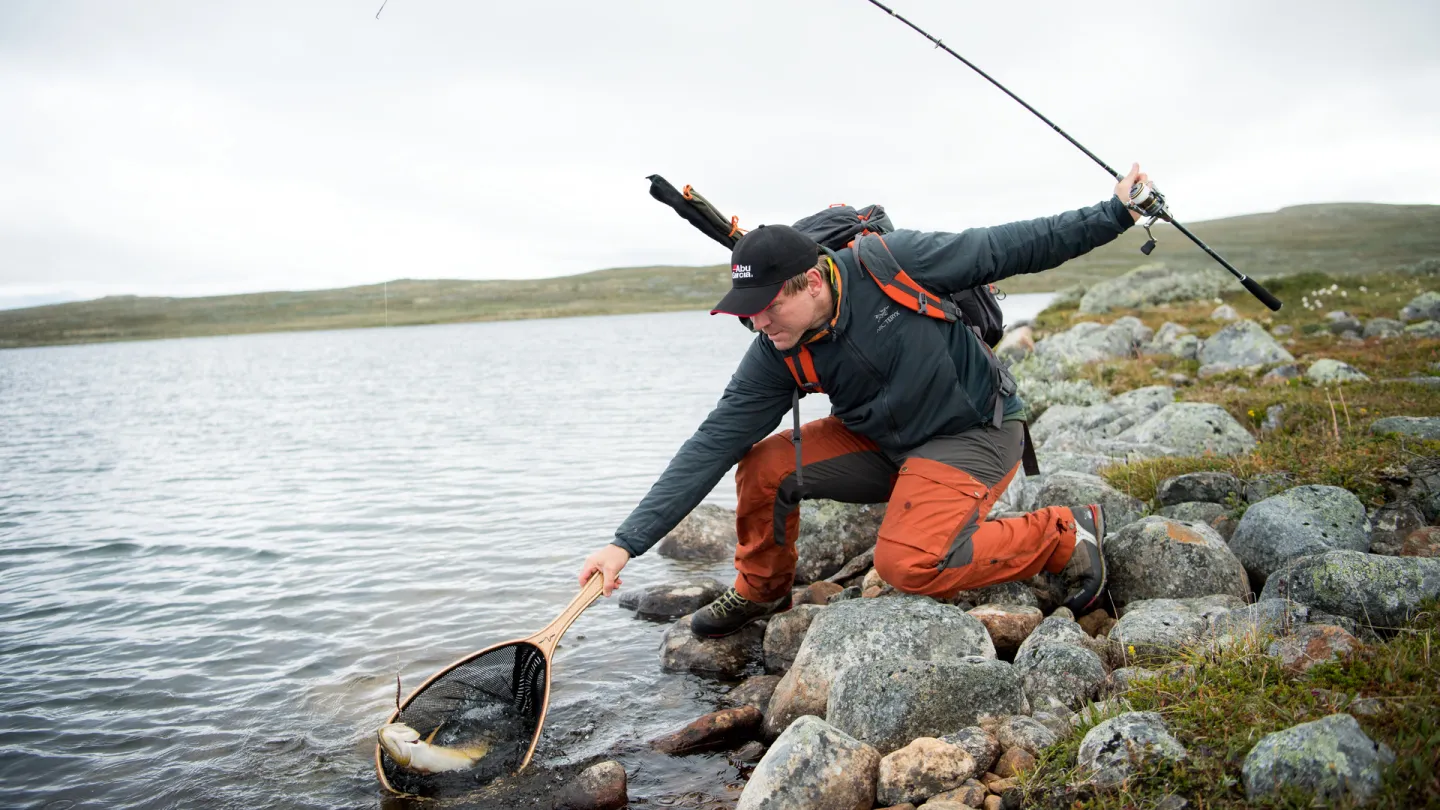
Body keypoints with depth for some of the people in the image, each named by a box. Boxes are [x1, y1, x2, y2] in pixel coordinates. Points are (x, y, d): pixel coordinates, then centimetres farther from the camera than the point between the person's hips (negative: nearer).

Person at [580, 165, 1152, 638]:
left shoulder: (890, 265, -23)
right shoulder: (776, 357, -12)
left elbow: (1006, 249, -11)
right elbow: (712, 444, -14)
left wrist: (1111, 215, -6)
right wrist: (628, 542, -18)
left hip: (975, 433, -5)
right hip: (883, 443, 5)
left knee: (907, 564, -26)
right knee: (763, 466, -10)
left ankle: (1067, 535, -7)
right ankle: (761, 591, 17)